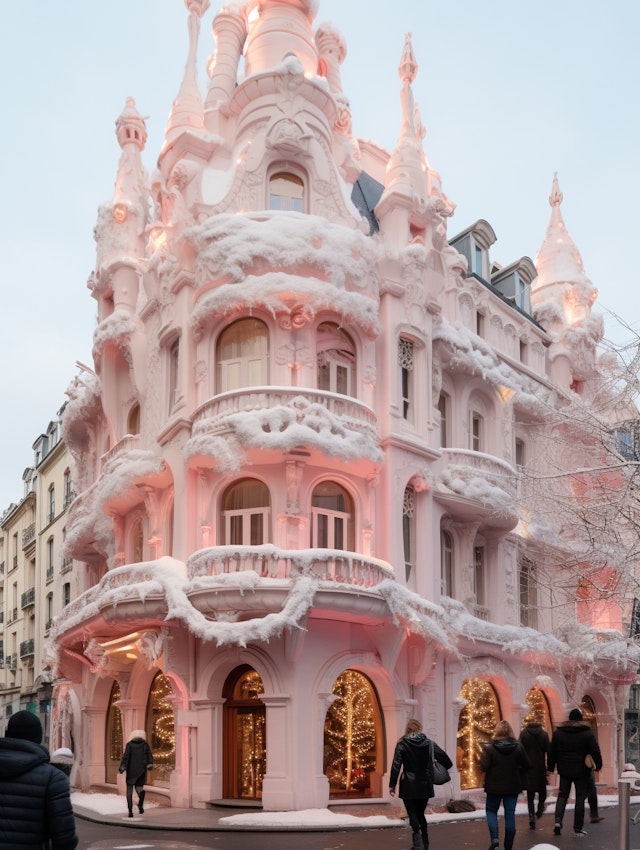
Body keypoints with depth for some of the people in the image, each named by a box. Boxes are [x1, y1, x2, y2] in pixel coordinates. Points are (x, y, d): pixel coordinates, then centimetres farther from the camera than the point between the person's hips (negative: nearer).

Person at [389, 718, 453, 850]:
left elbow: (395, 766, -7)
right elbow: (447, 762, 0)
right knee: (420, 813, 16)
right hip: (425, 786, 3)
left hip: (409, 786, -3)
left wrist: (392, 785, -2)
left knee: (412, 813, 3)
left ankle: (417, 833, -24)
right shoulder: (429, 744, 1)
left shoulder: (402, 745, -5)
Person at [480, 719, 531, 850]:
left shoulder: (489, 748, -13)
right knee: (510, 815, 10)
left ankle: (495, 838, -6)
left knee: (491, 810, 15)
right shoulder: (518, 747, -6)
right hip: (513, 786, 2)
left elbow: (484, 767, -19)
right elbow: (527, 766, -2)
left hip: (494, 786, -2)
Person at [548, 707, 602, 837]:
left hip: (564, 771, 2)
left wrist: (551, 767, 14)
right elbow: (595, 751, -8)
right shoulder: (587, 733, -6)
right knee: (580, 798, 5)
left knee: (562, 796, 11)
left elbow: (552, 752, 7)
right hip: (581, 771, -2)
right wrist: (598, 765, 2)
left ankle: (558, 821, -8)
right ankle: (578, 828, 6)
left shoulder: (558, 732, 4)